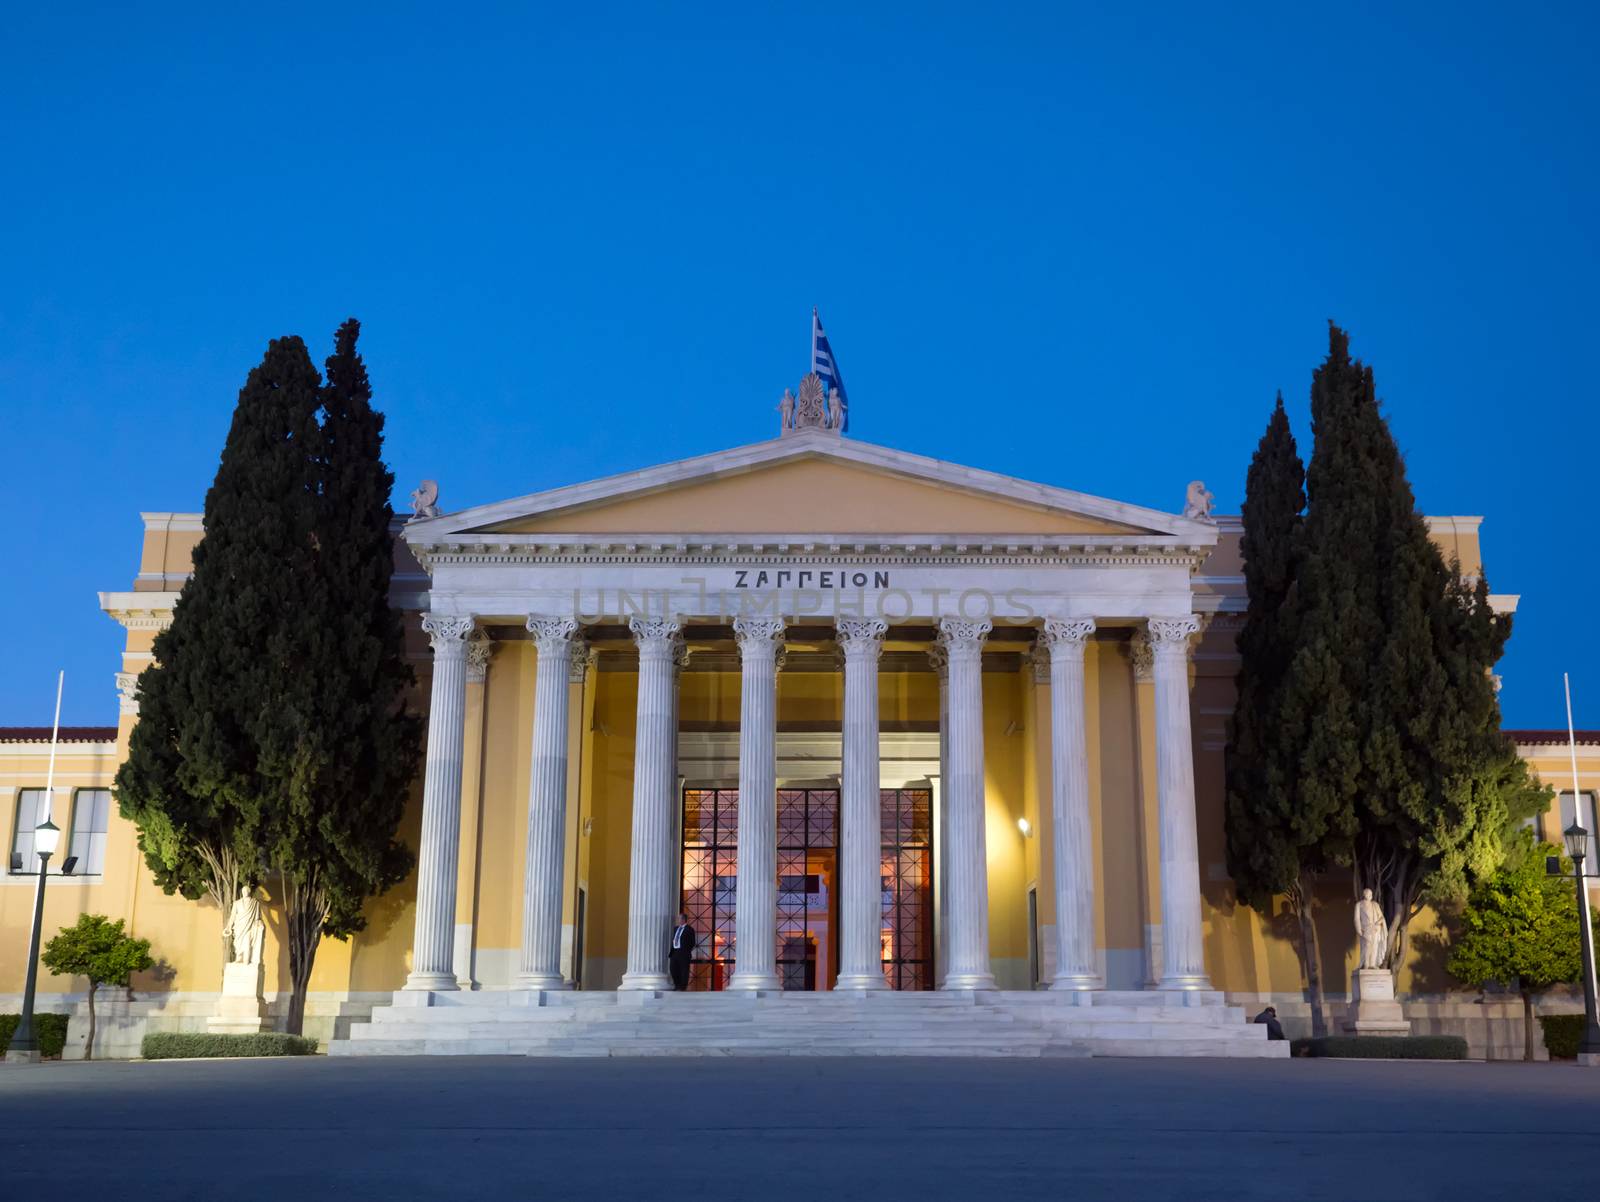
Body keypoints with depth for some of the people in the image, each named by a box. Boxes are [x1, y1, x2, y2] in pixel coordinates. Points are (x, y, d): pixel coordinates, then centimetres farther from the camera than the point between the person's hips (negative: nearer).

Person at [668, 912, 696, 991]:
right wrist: (671, 951, 11)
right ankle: (677, 985, 21)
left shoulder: (689, 929, -5)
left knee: (683, 970, -1)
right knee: (673, 968, 7)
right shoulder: (676, 928, 17)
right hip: (674, 952, 7)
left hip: (683, 953, -7)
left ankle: (683, 987, 6)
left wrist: (687, 952, -7)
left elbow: (692, 943, -4)